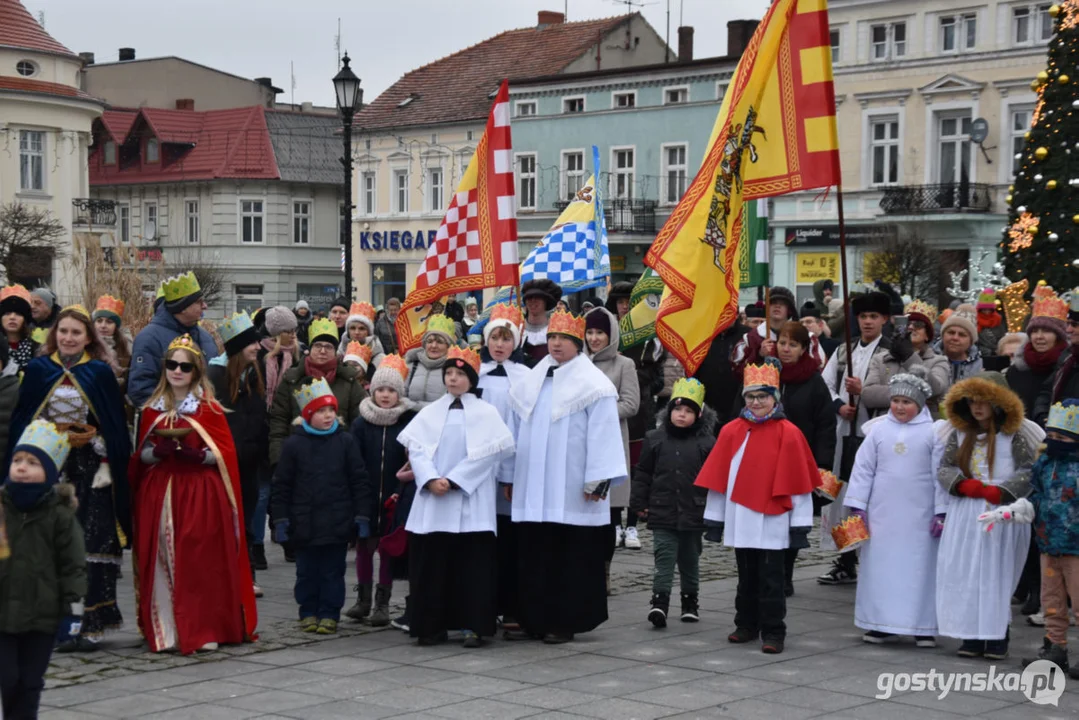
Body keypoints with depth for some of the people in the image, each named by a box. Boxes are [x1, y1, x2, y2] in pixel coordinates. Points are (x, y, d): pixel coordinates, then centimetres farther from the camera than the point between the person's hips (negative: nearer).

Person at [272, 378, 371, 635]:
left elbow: (359, 481, 3)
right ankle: (308, 613, 21)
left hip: (338, 523, 0)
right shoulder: (294, 444, -1)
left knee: (333, 571, 6)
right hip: (305, 524, 0)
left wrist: (362, 516, 0)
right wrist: (280, 519, -1)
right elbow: (281, 485, 2)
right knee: (307, 571, 9)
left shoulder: (345, 442, 1)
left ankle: (329, 614, 15)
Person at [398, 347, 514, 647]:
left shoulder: (486, 413, 5)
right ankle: (432, 625, 9)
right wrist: (431, 480, -11)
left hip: (469, 500, -2)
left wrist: (452, 481, -11)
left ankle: (472, 626, 1)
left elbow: (486, 453, -5)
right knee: (431, 561, 2)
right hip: (432, 500, 3)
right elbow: (415, 448, 5)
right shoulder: (429, 413, 13)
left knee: (472, 562, -4)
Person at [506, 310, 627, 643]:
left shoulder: (592, 384, -2)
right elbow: (518, 429, 18)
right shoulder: (532, 382, 15)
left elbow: (602, 435, -8)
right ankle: (535, 618, 13)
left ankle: (566, 621, 7)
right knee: (535, 554, 6)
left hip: (571, 492, -5)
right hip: (533, 489, 5)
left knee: (573, 557, 0)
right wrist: (511, 476, 15)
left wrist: (598, 480, -14)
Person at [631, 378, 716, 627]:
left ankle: (690, 601, 28)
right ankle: (660, 602, -12)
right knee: (664, 558, -7)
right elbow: (642, 473, 7)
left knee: (690, 560, 14)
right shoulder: (655, 438, 1)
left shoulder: (707, 443, -3)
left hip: (693, 514, 0)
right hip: (662, 513, 0)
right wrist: (640, 502, 4)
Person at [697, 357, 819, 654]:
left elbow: (799, 483, -5)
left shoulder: (788, 434, -6)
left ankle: (773, 633, 9)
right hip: (740, 519, 4)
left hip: (772, 521, -3)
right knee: (747, 577, 16)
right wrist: (714, 519, 7)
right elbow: (719, 477, 7)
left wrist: (800, 525, -6)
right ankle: (746, 625, 27)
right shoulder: (732, 431, 2)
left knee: (771, 580, 1)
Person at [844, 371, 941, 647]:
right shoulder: (878, 429, 4)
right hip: (883, 513, 3)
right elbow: (863, 468, 6)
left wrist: (941, 511, -5)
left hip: (919, 516, -2)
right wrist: (857, 506, 2)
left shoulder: (932, 432, -3)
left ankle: (924, 626, 10)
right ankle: (882, 624, 15)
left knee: (920, 568, 2)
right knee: (880, 566, 6)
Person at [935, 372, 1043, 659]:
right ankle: (972, 635, 8)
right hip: (965, 514, 4)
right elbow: (944, 468, 8)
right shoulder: (959, 434, 11)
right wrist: (964, 485, -10)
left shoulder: (1014, 435, -2)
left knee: (998, 573, -3)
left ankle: (997, 637, 3)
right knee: (965, 572, 1)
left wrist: (998, 492, -17)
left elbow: (1029, 471, -9)